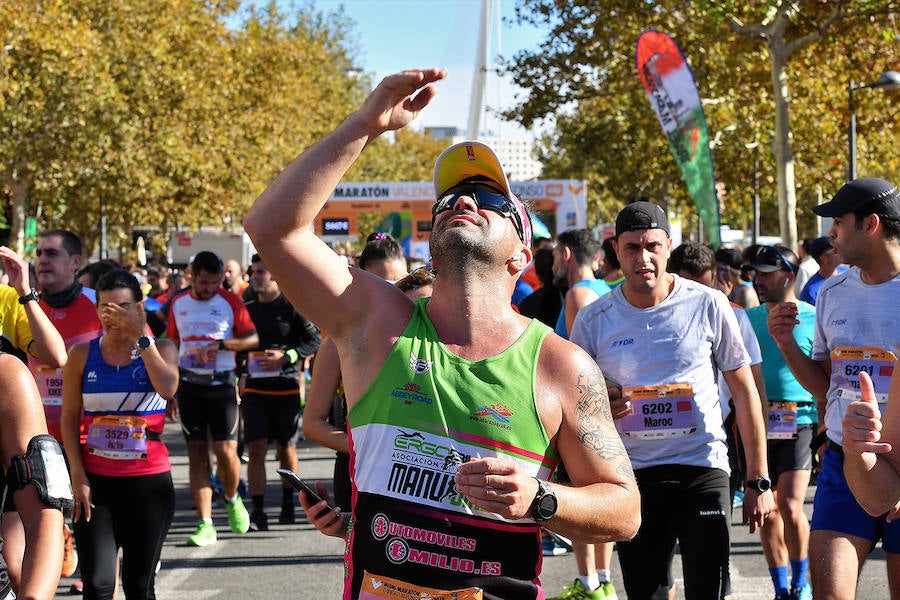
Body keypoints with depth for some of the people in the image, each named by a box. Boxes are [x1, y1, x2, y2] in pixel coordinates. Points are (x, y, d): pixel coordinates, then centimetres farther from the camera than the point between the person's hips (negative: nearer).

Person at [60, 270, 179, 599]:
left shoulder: (160, 348, 2)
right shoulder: (82, 354, 4)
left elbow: (168, 387, -19)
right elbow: (69, 418, 3)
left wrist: (141, 336, -20)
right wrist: (78, 477, -5)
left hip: (149, 481, 0)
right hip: (95, 481, 0)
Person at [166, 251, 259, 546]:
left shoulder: (230, 302, -1)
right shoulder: (178, 303, 9)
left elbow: (252, 338, -1)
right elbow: (172, 344, 17)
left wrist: (221, 344, -17)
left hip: (221, 385, -3)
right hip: (189, 385, 3)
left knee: (227, 452, -9)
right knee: (196, 453, 0)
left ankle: (232, 500, 23)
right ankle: (206, 525, 2)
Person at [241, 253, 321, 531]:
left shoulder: (292, 308, -4)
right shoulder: (247, 309, 10)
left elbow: (316, 341, -5)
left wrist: (285, 357, -16)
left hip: (287, 388, -3)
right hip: (254, 389, 3)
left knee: (286, 450, 8)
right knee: (256, 450, -6)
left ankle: (288, 501, 28)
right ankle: (258, 512, -7)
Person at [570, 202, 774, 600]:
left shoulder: (708, 305, -3)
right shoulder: (593, 321, 1)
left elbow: (744, 391, 3)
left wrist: (758, 481, 0)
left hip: (702, 469, -2)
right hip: (632, 474, 2)